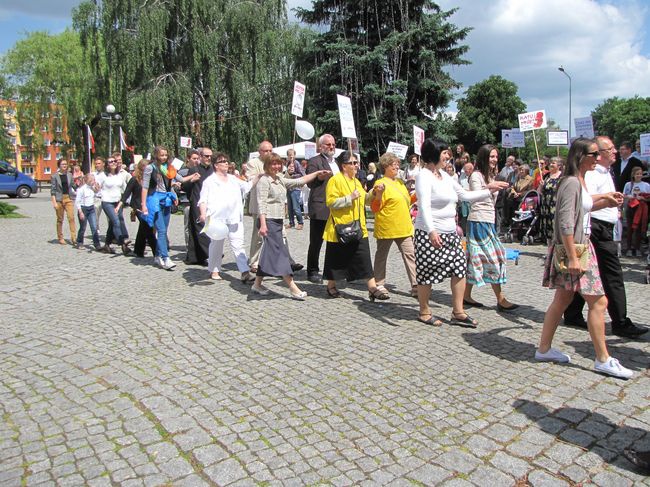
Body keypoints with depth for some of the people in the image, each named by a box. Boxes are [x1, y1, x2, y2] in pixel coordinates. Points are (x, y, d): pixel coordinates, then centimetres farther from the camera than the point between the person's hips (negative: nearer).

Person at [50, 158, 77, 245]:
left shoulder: (69, 175, 9)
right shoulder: (55, 176, -1)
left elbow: (73, 186, 17)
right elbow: (53, 190, -3)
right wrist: (54, 202, -9)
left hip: (69, 198, 2)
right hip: (59, 199, -2)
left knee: (71, 217, -10)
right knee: (60, 219, 5)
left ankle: (73, 237, -12)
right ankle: (60, 238, 16)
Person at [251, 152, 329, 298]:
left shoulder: (280, 180, 17)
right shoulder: (264, 181, -8)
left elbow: (299, 181, 18)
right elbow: (262, 204, -15)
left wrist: (317, 173, 14)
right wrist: (262, 224, -23)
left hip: (278, 221, 9)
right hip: (269, 221, -9)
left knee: (269, 252, 12)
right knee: (280, 252, -10)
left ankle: (257, 284, 21)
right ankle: (293, 288, -10)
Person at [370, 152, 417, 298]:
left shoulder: (400, 182, 14)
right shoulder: (381, 183, -10)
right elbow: (374, 208, -13)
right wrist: (378, 194, -28)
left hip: (404, 227, 7)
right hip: (386, 227, -7)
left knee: (410, 254, 1)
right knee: (381, 255, 8)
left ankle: (415, 286, 2)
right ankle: (379, 284, 21)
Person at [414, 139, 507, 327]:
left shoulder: (445, 176, 14)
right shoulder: (424, 176, -12)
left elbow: (465, 195, 23)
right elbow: (424, 206, -25)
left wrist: (488, 191, 20)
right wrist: (431, 231, -37)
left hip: (449, 232, 9)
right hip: (430, 233, -9)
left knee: (459, 267, 6)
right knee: (427, 272, 2)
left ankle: (458, 312, 16)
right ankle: (424, 312, 18)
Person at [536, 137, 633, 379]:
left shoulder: (579, 181, 13)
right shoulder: (572, 183, -17)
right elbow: (566, 223, -23)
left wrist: (604, 201, 16)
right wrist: (572, 258, -25)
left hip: (581, 246, 10)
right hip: (574, 249, -10)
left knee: (563, 299, 13)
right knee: (598, 302, -3)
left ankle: (544, 349, 21)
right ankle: (603, 360, 8)